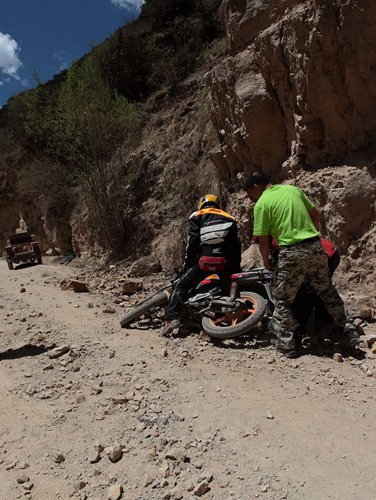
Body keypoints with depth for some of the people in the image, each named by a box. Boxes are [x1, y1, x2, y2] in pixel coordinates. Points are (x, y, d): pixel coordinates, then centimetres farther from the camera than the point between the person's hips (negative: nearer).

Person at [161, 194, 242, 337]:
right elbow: (236, 246, 18)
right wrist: (237, 268, 23)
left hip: (204, 262, -2)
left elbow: (192, 243, 5)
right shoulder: (230, 219, 25)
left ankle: (171, 318, -6)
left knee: (180, 286, 7)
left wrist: (187, 265, 10)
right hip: (226, 264, 3)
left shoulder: (197, 216, 17)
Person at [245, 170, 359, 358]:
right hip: (316, 247, 6)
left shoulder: (261, 204, -5)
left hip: (292, 254, -6)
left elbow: (263, 240, -6)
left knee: (282, 301, 9)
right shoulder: (293, 189, 13)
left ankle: (286, 345, 13)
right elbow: (315, 214, 19)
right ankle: (348, 330, 31)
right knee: (327, 291, 23)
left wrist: (266, 261, 11)